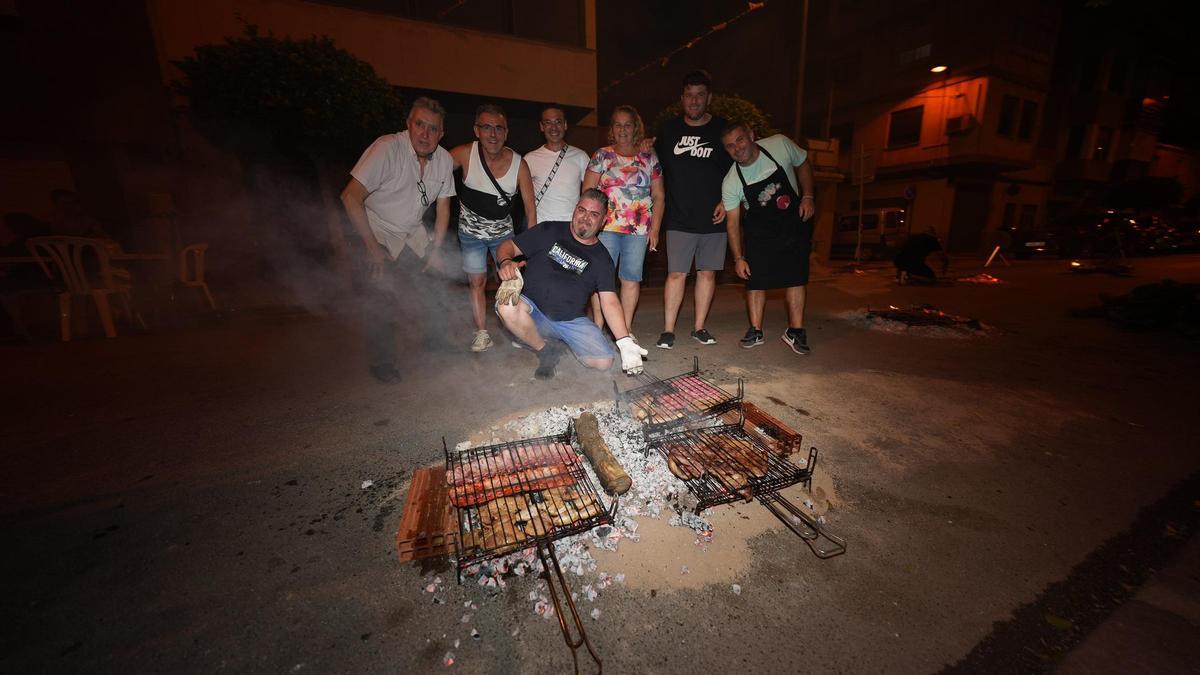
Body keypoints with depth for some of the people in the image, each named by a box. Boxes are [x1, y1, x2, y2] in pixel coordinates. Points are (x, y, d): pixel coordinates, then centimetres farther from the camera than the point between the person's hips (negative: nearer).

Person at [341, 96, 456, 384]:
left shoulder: (444, 160, -5)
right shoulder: (387, 148, -22)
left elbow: (443, 208, 5)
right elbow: (351, 197, -24)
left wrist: (435, 250, 0)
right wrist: (372, 247, -23)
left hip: (413, 235, 5)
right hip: (378, 234, -5)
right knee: (383, 299, -12)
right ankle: (381, 363, 7)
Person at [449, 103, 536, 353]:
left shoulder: (519, 164, -16)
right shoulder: (465, 154, -18)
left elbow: (530, 208, -11)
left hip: (503, 230, 1)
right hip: (471, 231, 0)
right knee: (477, 282, 0)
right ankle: (482, 333, 11)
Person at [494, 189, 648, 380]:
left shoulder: (602, 258, 4)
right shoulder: (550, 231, 1)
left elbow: (610, 302, -4)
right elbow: (509, 246, 3)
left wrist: (625, 342, -17)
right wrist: (506, 262, -23)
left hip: (572, 321, 1)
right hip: (533, 312, 0)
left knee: (604, 362, -17)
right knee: (506, 303, -33)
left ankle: (563, 344, 14)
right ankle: (545, 350, -6)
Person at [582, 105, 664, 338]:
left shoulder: (649, 157, 13)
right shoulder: (602, 155, 8)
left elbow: (658, 196, 11)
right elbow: (588, 193, 4)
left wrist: (655, 228, 2)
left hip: (638, 229, 2)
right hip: (606, 227, -1)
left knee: (631, 278, 1)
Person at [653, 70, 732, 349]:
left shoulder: (723, 129, 6)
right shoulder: (668, 129, 10)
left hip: (713, 218, 1)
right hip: (679, 218, 0)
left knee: (707, 273, 5)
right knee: (676, 274, -5)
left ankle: (699, 327, 17)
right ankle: (668, 330, 3)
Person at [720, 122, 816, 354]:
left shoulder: (780, 144, -15)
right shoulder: (730, 183, -17)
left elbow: (803, 164, 4)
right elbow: (732, 222, -12)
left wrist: (807, 197, -8)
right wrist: (738, 258, -16)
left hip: (794, 221, 1)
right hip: (758, 229, 0)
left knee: (796, 276, -4)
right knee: (755, 279, -3)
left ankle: (795, 331, 4)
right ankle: (756, 331, 10)